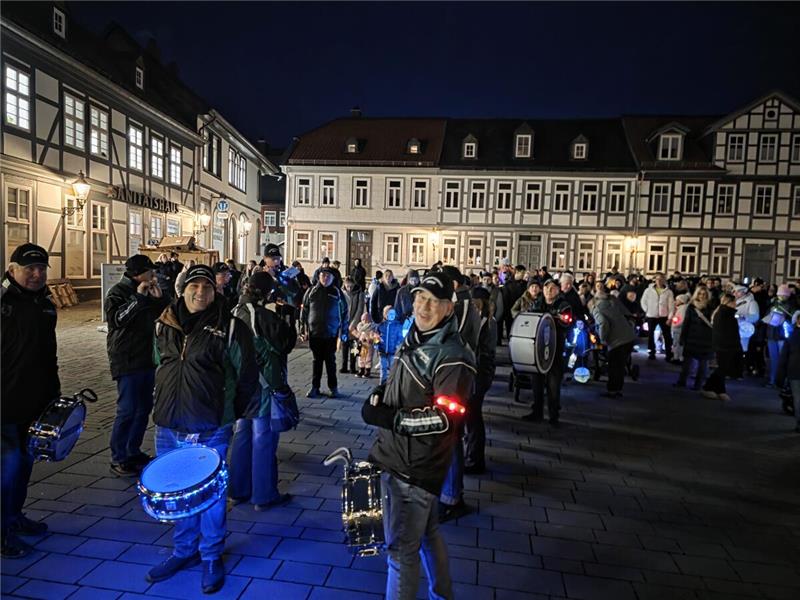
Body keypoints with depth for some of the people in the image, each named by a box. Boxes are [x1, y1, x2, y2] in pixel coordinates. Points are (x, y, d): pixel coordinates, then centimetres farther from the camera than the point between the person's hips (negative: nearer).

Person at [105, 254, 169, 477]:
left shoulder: (146, 292, 14)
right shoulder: (118, 292, -8)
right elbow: (115, 319, -23)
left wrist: (159, 297, 0)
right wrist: (138, 298, -23)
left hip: (147, 359, 8)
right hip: (127, 362, -8)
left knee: (144, 408, 13)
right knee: (127, 411, -5)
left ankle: (133, 452, 26)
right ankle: (118, 459, 6)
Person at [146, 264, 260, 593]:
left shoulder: (229, 327, -11)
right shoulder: (165, 324, 5)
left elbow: (246, 375, -6)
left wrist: (241, 414, -2)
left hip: (209, 430, -5)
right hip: (168, 427, 5)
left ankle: (211, 558, 30)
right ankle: (184, 550, 40)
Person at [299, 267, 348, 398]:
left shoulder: (337, 292, 1)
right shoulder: (311, 292, 3)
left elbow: (344, 313, 3)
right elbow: (304, 311, 5)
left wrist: (343, 332, -1)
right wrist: (303, 330, 1)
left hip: (331, 333, -1)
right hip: (315, 333, 1)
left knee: (330, 360, 8)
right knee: (317, 360, 9)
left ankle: (333, 387, 17)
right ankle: (315, 387, 17)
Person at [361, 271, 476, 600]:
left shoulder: (453, 357, -20)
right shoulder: (414, 339, 8)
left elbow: (447, 416, -26)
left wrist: (390, 418, -25)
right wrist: (380, 392, 2)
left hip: (414, 468, -9)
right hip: (395, 456, 9)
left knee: (401, 548, 5)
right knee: (427, 533, 26)